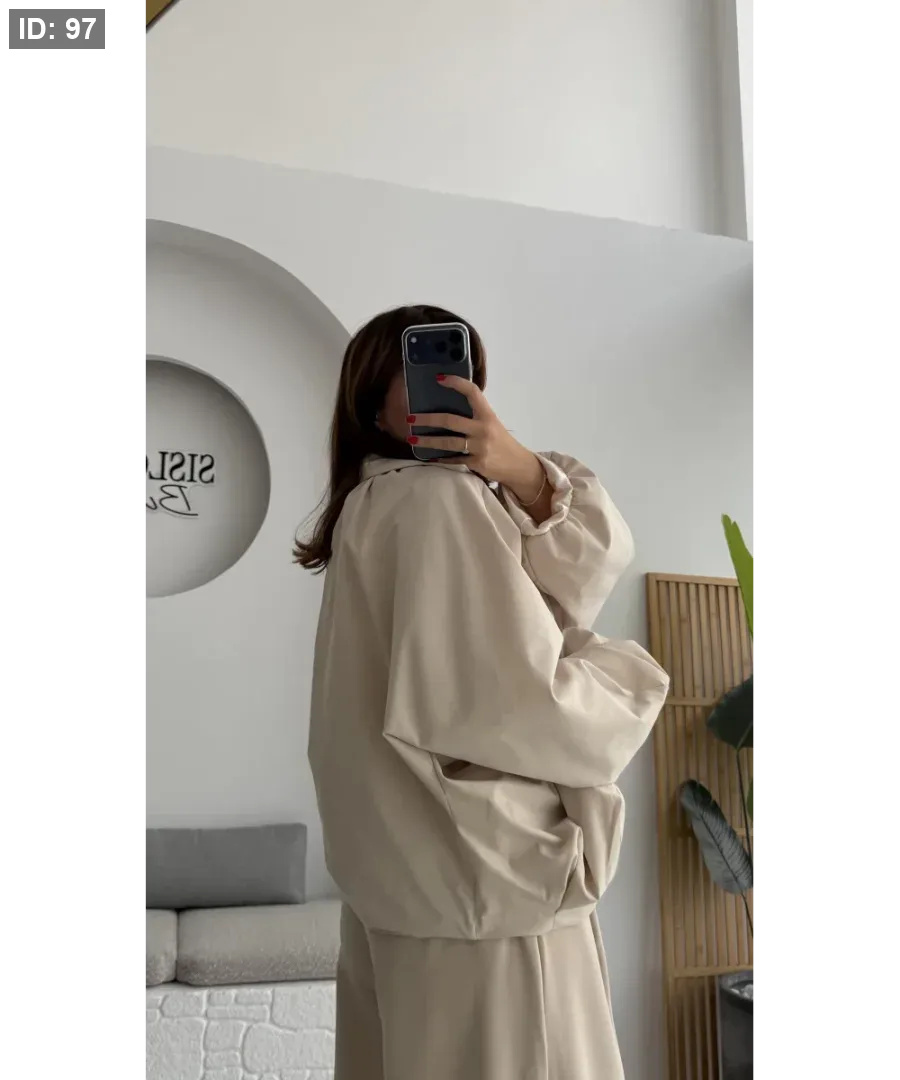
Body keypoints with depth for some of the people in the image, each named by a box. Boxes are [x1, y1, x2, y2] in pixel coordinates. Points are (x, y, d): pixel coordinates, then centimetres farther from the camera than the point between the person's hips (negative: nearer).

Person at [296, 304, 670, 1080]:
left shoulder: (381, 504, 11)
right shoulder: (436, 498, -17)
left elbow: (598, 560, 1)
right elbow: (514, 704, -25)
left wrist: (522, 469, -17)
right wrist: (629, 682, -6)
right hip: (486, 872, -9)